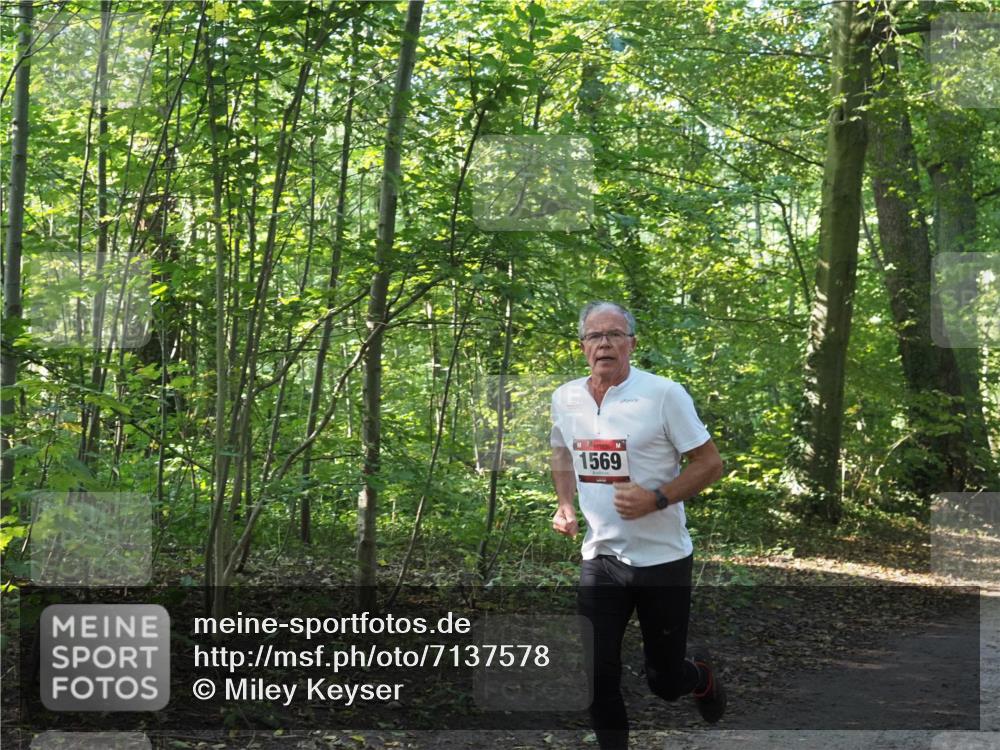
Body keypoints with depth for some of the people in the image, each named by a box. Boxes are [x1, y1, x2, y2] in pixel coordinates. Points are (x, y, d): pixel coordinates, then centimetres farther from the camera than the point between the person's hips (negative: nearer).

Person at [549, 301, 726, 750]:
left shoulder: (664, 394, -12)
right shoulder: (565, 398, 2)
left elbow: (710, 464, -9)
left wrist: (656, 499, -21)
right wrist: (565, 506, 7)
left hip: (662, 557, -3)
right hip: (600, 557, 4)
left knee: (664, 681, 9)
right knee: (597, 677, -1)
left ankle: (702, 676, 44)